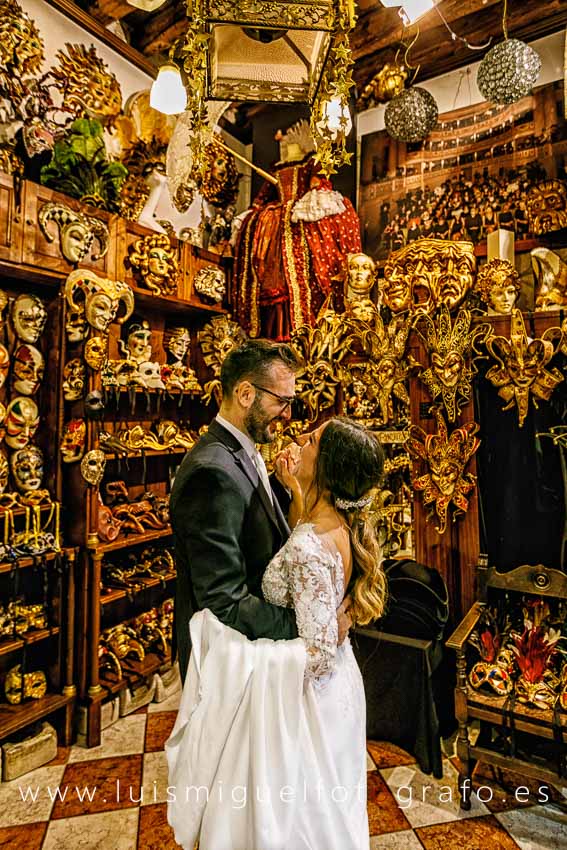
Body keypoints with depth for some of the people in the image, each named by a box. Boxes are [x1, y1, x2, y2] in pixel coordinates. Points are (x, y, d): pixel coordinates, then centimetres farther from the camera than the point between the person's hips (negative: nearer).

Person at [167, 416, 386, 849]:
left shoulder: (310, 549, -35)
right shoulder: (342, 521, -9)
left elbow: (318, 655, -29)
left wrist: (243, 648, -21)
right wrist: (294, 489, 4)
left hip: (306, 696, -7)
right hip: (333, 687, 7)